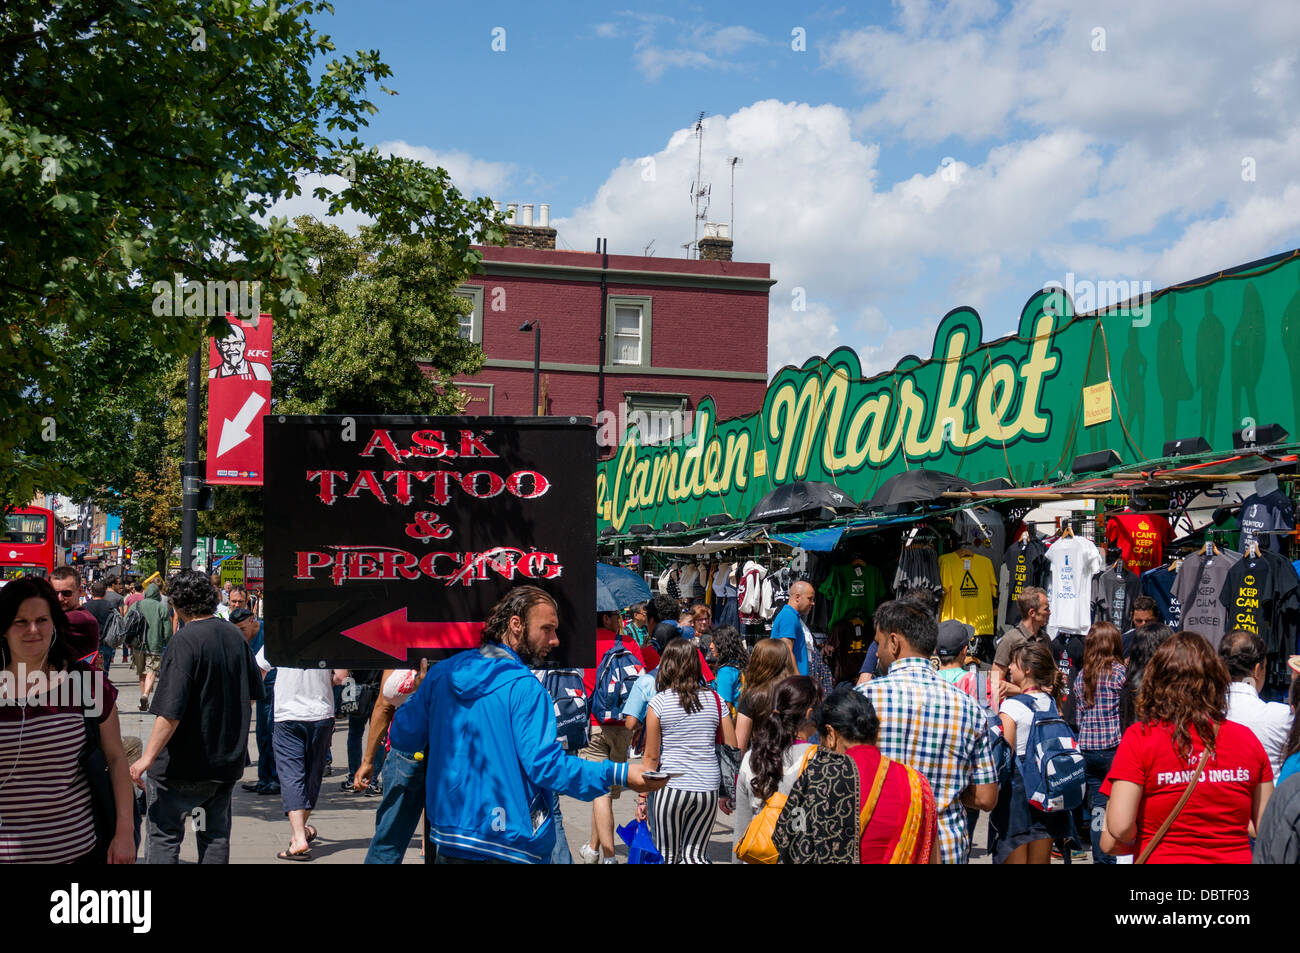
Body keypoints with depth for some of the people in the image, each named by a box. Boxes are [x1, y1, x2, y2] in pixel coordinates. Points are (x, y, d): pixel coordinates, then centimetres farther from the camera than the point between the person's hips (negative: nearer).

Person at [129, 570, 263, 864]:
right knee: (216, 835, 15)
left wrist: (148, 757, -21)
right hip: (229, 759, 7)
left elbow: (170, 711, -25)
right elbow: (252, 695, 16)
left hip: (183, 763, -7)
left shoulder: (184, 641, -18)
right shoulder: (236, 636, 4)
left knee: (164, 837, 3)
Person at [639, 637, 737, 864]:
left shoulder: (659, 703, -4)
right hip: (708, 789, 3)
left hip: (671, 787, -3)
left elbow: (651, 757, -3)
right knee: (695, 855, 12)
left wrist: (642, 798, 4)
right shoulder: (715, 700, 4)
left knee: (667, 857, 10)